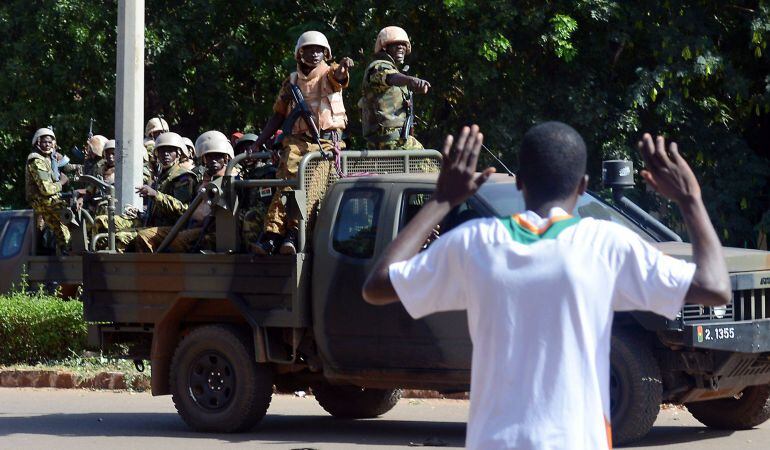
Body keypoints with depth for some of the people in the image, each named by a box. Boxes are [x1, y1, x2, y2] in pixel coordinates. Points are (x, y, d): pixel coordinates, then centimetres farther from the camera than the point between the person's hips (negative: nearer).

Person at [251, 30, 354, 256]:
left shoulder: (329, 74, 11)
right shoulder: (292, 81, 19)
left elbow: (339, 76, -16)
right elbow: (278, 116, 24)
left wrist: (344, 67, -42)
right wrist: (258, 143, 15)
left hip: (325, 142, -2)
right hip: (297, 142, 2)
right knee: (287, 184, -17)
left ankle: (292, 235, -24)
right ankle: (270, 235, -25)